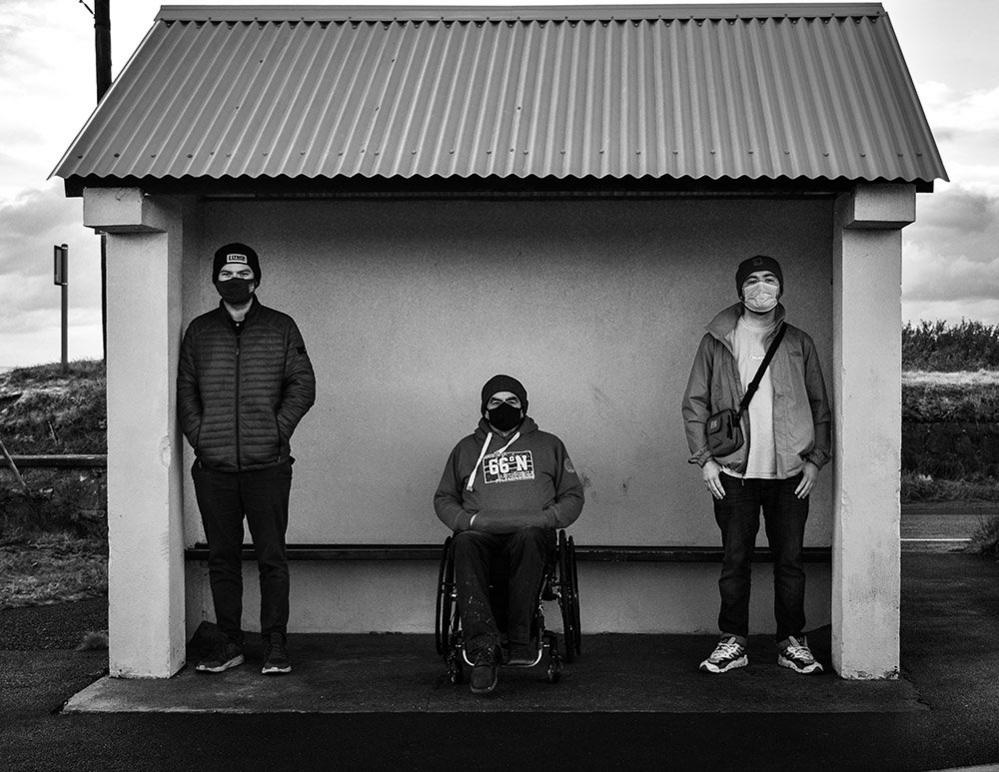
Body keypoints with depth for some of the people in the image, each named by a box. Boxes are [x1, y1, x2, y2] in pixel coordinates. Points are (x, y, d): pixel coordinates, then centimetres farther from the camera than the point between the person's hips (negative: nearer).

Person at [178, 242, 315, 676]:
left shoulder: (281, 328, 8)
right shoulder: (199, 331, 12)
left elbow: (303, 385, 5)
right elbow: (185, 390, 11)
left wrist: (277, 430, -6)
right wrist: (198, 436, -2)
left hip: (267, 464, -2)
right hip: (213, 467, 2)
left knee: (271, 557, -1)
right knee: (221, 557, 6)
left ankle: (276, 644, 6)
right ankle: (228, 643, 15)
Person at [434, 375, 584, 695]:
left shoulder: (548, 445, 24)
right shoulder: (466, 449, 26)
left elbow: (573, 496, 19)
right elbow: (443, 498, 23)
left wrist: (546, 518, -2)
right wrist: (469, 519, 1)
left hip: (531, 533, -1)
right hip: (482, 533, 1)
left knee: (528, 538, -39)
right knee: (465, 543, -37)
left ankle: (520, 639, -39)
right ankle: (483, 649, -46)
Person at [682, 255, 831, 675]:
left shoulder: (799, 344, 9)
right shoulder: (716, 342, 5)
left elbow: (820, 406, 12)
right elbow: (694, 403, 5)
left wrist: (816, 458, 2)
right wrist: (704, 458, -4)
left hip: (790, 471, 1)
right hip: (734, 471, -1)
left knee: (789, 560, 5)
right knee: (735, 560, 4)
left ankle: (792, 641, 16)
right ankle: (733, 641, 13)